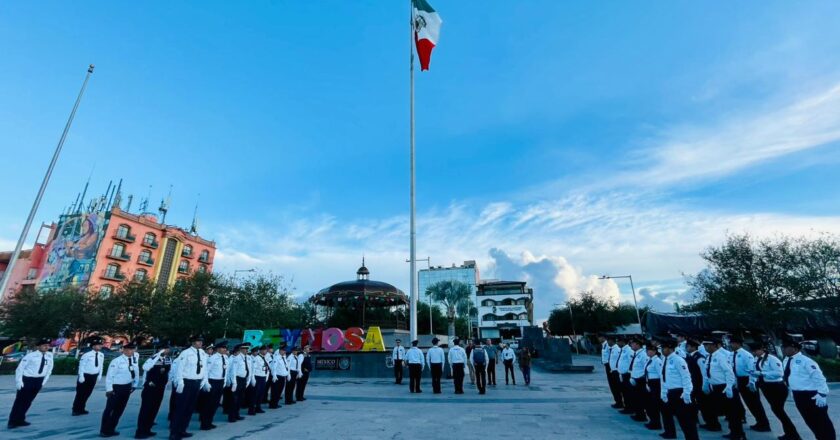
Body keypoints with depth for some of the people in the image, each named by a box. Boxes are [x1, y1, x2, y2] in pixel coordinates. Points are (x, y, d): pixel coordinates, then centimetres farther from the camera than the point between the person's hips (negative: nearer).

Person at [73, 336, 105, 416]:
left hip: (94, 376, 5)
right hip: (85, 375, -5)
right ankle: (75, 410, 16)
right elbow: (81, 366, -13)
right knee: (80, 393, 3)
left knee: (87, 393, 14)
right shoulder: (86, 355, -20)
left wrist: (100, 375, 6)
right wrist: (81, 376, -14)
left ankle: (81, 409, 27)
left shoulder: (101, 355, -3)